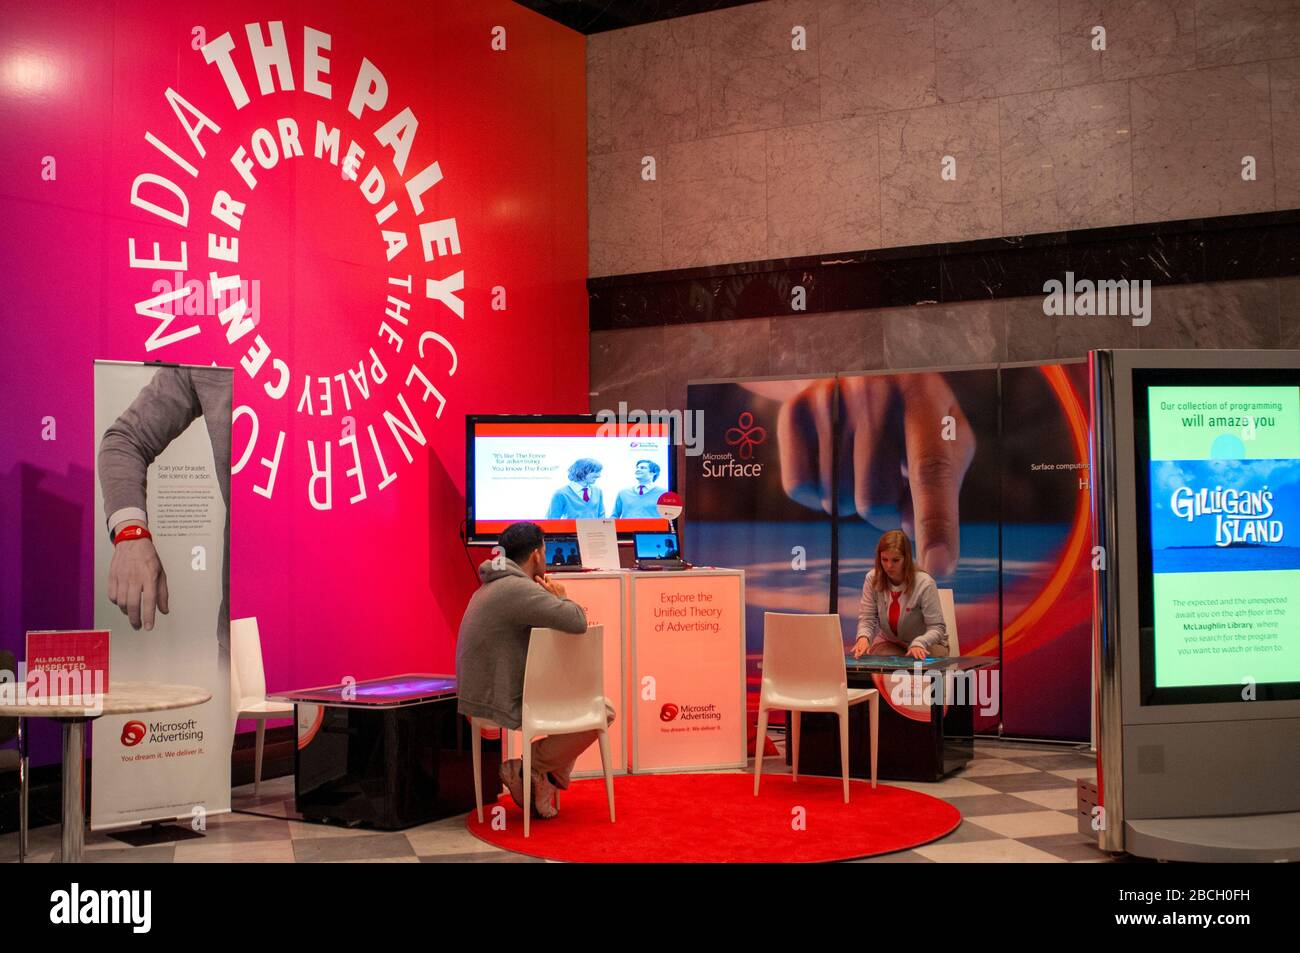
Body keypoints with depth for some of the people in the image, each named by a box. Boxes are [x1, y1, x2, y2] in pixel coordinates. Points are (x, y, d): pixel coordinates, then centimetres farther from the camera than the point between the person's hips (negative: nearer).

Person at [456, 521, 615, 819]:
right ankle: (525, 770, -1)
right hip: (504, 703, -10)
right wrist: (561, 597, -7)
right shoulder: (519, 589, -20)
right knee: (602, 712, -6)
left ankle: (543, 786, 15)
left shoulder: (493, 586, 15)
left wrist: (553, 598, 8)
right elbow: (578, 623, -26)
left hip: (483, 694, 10)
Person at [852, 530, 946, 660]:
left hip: (926, 644, -2)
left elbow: (936, 628, -20)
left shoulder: (924, 583, -23)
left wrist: (919, 644, -40)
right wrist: (863, 637, -34)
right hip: (889, 642, 2)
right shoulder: (872, 579, -14)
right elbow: (866, 619, -10)